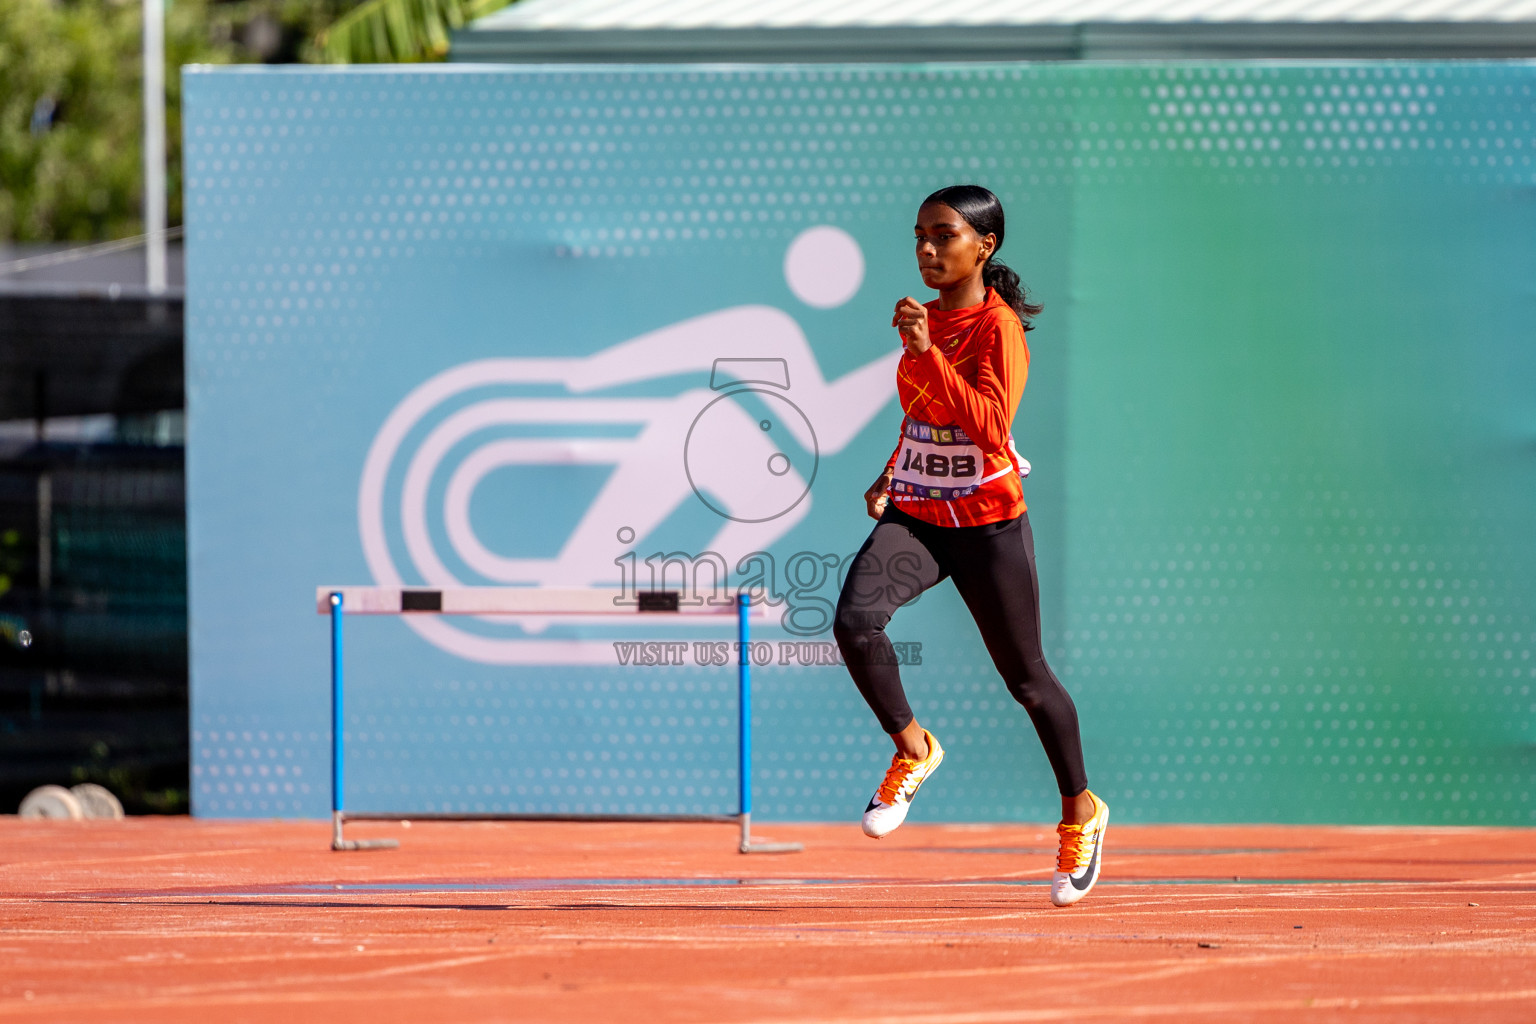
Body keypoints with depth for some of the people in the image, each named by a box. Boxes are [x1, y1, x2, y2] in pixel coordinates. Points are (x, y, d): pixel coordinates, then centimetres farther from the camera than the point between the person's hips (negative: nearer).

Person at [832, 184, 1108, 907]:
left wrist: (926, 352, -32)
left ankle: (1080, 812, 27)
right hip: (915, 515, 6)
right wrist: (891, 475, 15)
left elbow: (988, 422, -27)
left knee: (1024, 677, 6)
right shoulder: (929, 319, 10)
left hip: (987, 525, -6)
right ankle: (912, 750, 1)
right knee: (855, 619, -22)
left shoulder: (998, 325, -12)